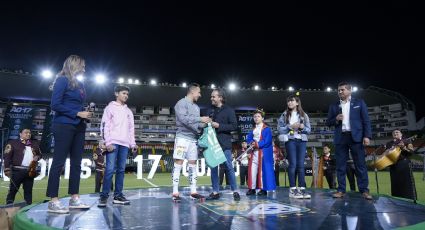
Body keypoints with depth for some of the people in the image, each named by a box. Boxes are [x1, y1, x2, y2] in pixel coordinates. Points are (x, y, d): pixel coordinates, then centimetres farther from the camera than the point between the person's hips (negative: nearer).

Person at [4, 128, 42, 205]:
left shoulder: (35, 143, 15)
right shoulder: (13, 143, 1)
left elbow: (40, 154, 24)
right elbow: (7, 156, -4)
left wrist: (37, 157, 0)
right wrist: (7, 169, -12)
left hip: (30, 171, 4)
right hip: (17, 170, -4)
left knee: (28, 191, 10)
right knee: (13, 190, 2)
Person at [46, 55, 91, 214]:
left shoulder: (79, 84, 16)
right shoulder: (62, 80, -6)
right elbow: (55, 105, -14)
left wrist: (85, 114, 0)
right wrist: (78, 114, -14)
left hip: (78, 128, 8)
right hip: (64, 126, -8)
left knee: (76, 163, 7)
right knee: (59, 162, -3)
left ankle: (74, 199, 14)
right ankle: (53, 202, 3)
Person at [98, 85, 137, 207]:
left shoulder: (128, 111, 21)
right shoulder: (110, 108, 6)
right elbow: (104, 125, -3)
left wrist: (133, 143, 12)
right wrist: (108, 142, -12)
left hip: (125, 144, 5)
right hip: (113, 142, -5)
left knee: (121, 169, 3)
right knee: (110, 169, -10)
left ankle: (118, 195, 7)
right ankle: (104, 196, -4)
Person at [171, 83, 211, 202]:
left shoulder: (196, 107, 19)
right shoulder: (181, 103, -4)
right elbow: (183, 119, -18)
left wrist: (205, 123, 0)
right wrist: (200, 119, -16)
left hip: (193, 138, 8)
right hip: (182, 137, -7)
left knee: (193, 165, 7)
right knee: (178, 164, -5)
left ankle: (193, 192, 13)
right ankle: (175, 193, -1)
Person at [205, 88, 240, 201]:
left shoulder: (229, 110, 2)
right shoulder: (209, 110, 14)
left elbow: (234, 126, -6)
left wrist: (219, 126, -14)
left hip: (224, 143, -4)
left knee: (229, 167, -2)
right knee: (213, 168, 7)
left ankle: (235, 191, 9)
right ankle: (215, 192, 16)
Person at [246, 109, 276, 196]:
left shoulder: (267, 129, -2)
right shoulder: (253, 129, 19)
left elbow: (267, 141, -12)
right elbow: (248, 138, 12)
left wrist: (257, 144, -18)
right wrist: (252, 143, -10)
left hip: (263, 152, -5)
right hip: (254, 152, 6)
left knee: (263, 170, -4)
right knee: (252, 169, 1)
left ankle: (263, 189, 1)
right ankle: (252, 188, 6)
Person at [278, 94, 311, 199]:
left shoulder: (304, 115, 13)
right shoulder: (284, 115, 8)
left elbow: (309, 130, 9)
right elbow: (280, 128, -1)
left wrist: (302, 127, -10)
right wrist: (291, 126, -12)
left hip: (302, 141, 2)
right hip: (290, 140, -2)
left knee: (301, 165, 0)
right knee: (293, 164, -7)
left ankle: (302, 189, 3)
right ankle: (292, 189, -3)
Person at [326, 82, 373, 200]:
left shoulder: (359, 102, 9)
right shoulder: (334, 106, 13)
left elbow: (366, 120, 3)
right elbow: (328, 123, 12)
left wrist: (367, 136, -7)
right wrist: (336, 119, -9)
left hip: (356, 136, -1)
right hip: (340, 138, 2)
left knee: (361, 164, -1)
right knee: (340, 165, 2)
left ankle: (364, 190, 6)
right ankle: (341, 190, 7)